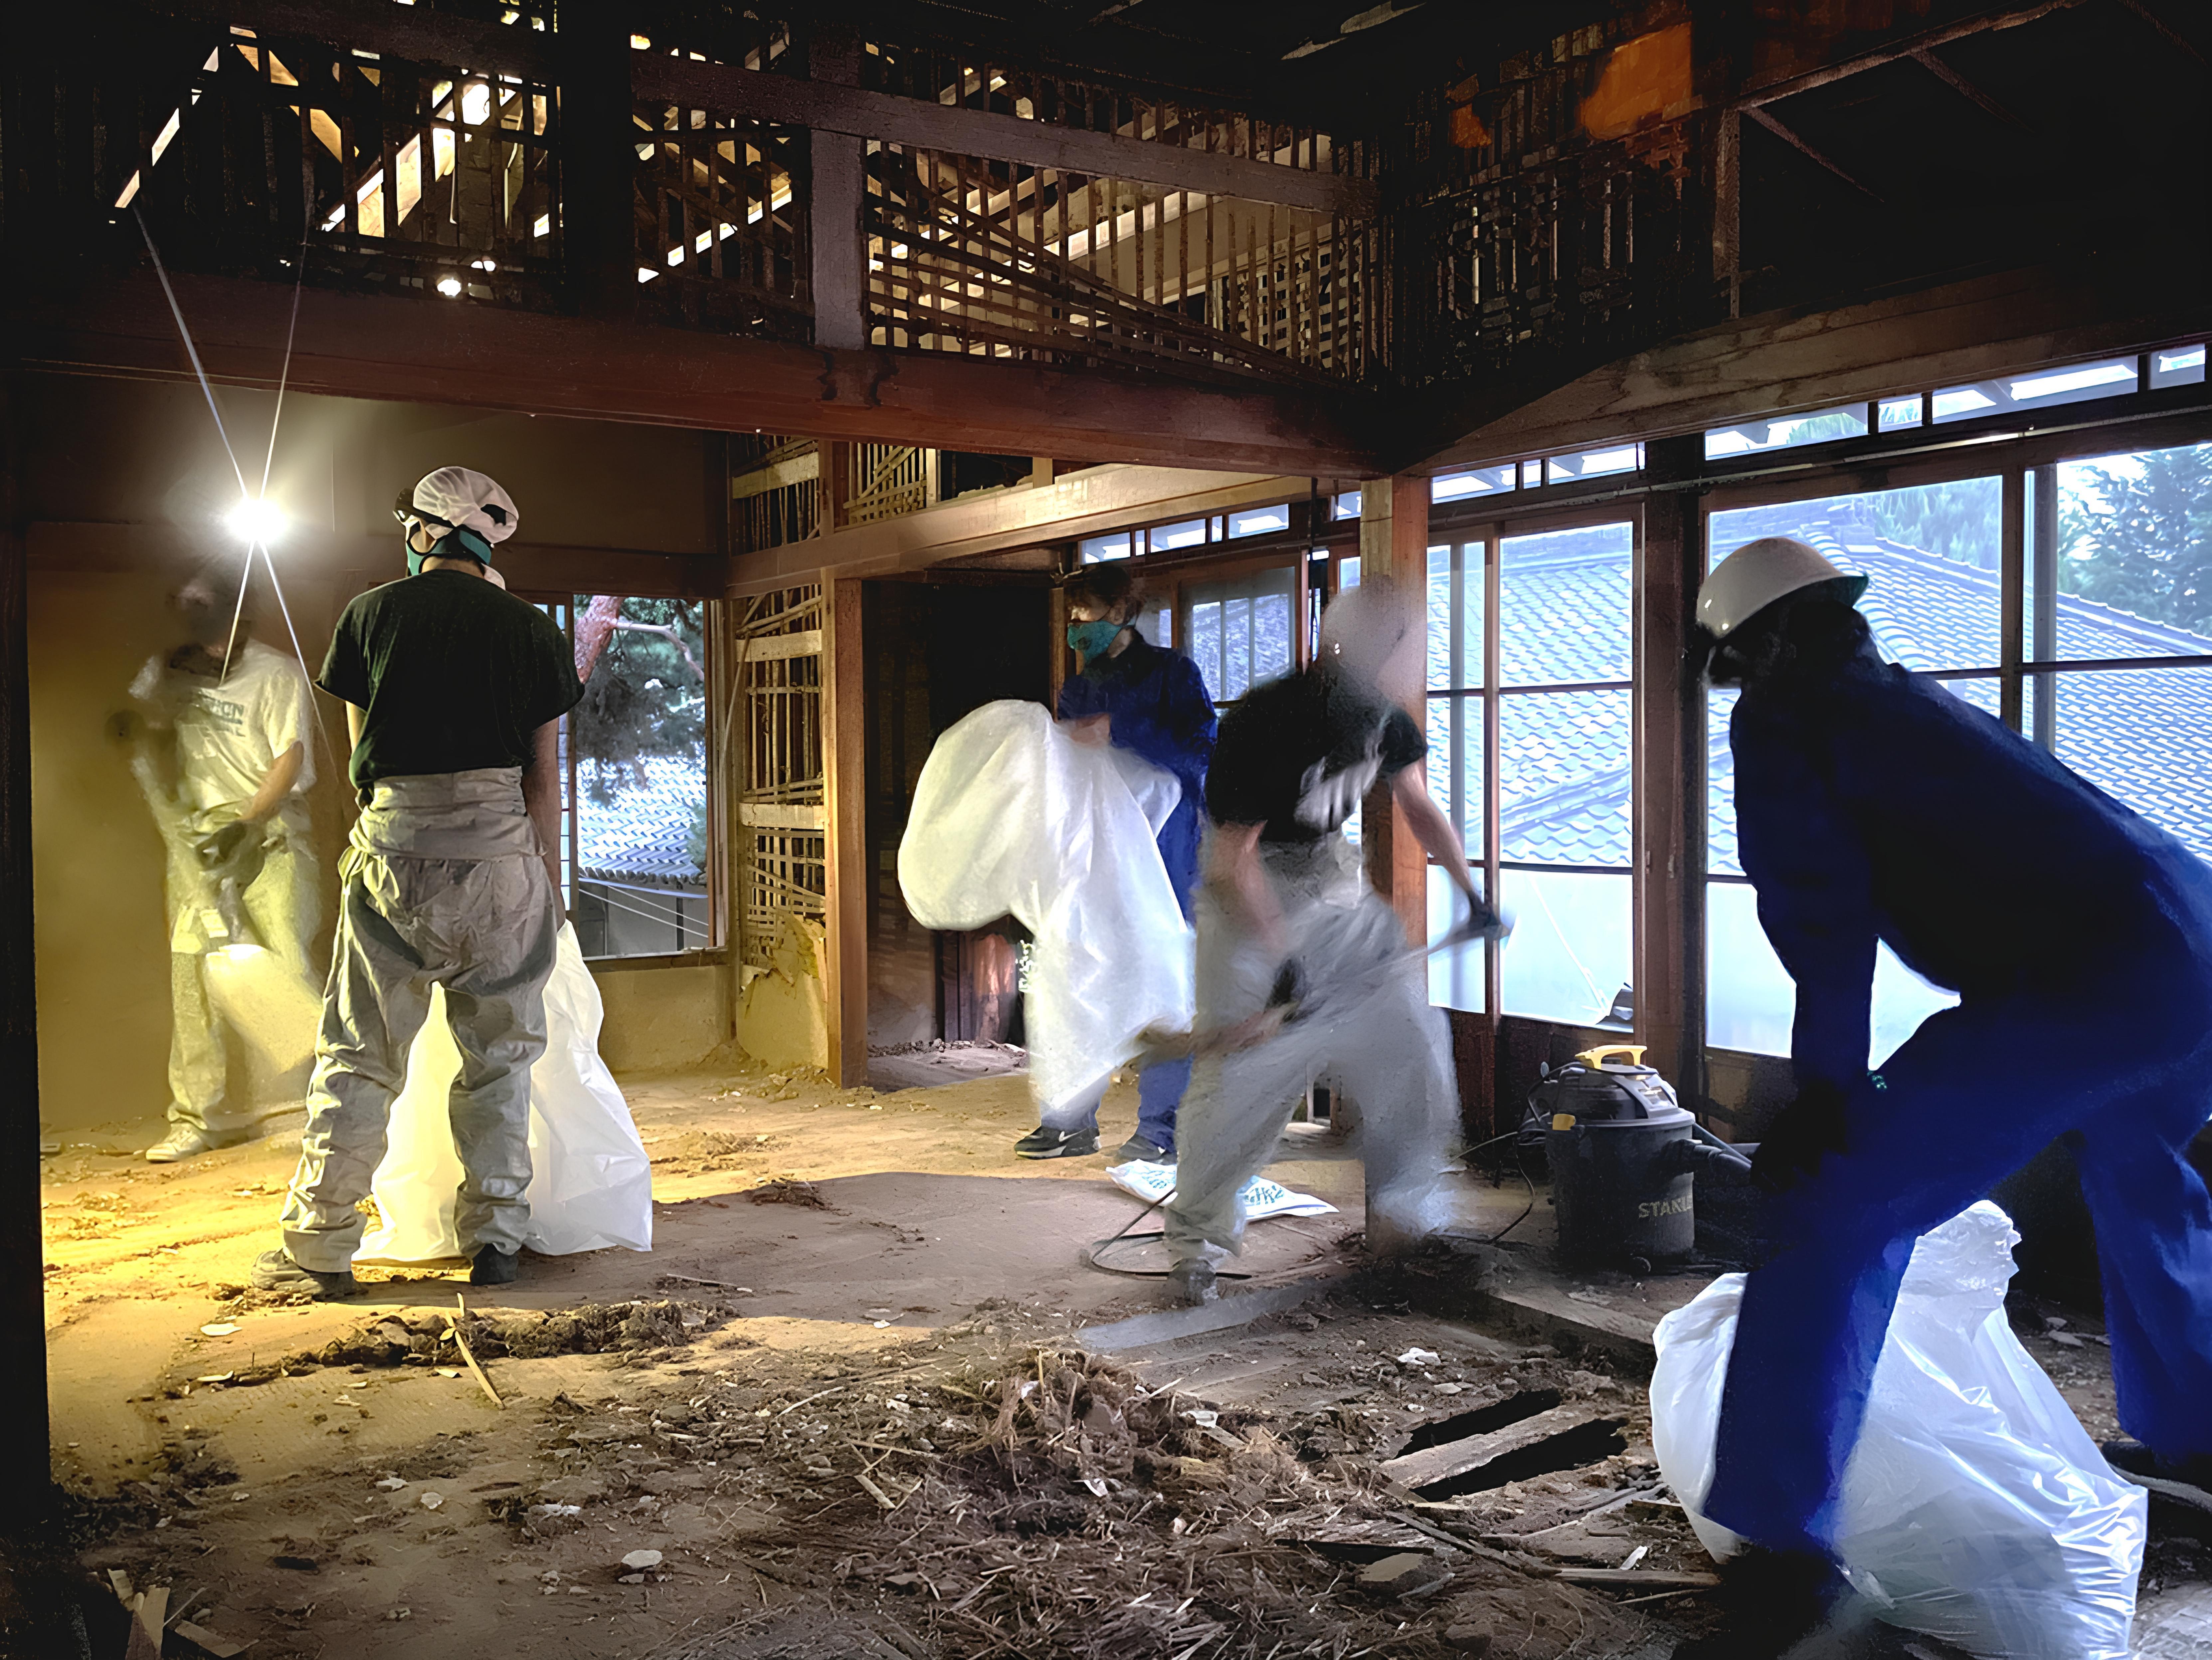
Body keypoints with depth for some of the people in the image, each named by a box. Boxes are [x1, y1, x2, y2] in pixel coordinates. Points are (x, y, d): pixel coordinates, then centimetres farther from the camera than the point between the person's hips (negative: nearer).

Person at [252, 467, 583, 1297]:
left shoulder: (373, 613, 5)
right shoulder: (529, 628, 5)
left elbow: (362, 747, 12)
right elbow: (545, 775, 4)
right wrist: (548, 876, 11)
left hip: (395, 846, 0)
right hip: (500, 847, 0)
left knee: (357, 1055, 7)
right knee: (499, 1056, 10)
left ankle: (318, 1248, 10)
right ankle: (493, 1238, 12)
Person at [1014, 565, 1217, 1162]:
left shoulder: (1172, 672, 1)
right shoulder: (1077, 691, 19)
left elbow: (1201, 748, -12)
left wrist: (1120, 730, -18)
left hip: (1162, 850, -6)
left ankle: (1160, 1128, 3)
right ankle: (1073, 1120, 14)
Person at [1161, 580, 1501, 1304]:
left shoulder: (1384, 715, -6)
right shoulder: (1262, 721, -27)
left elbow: (1419, 806, 11)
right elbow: (1233, 858, -23)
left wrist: (1470, 891, 5)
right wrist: (1282, 959, -26)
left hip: (1334, 878, 7)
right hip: (1251, 896, -6)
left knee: (1409, 1036, 3)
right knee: (1242, 1071, -9)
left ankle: (1403, 1215, 21)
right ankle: (1196, 1240, 10)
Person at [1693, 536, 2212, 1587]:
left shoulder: (1781, 721, 3)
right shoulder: (1903, 698, 27)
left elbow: (1823, 914, -9)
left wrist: (1827, 1090, -2)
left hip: (2088, 981, -9)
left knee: (1838, 1212, -6)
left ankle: (1778, 1530, -6)